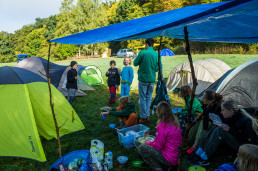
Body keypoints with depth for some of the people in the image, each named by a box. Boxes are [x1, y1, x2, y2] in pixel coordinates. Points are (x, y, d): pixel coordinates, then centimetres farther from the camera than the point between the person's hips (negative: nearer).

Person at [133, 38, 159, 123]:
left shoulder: (142, 53, -11)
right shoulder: (157, 54, 1)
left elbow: (135, 63, -1)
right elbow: (158, 67, 7)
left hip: (143, 78, -4)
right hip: (152, 79, 4)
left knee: (143, 98, 3)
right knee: (149, 98, 14)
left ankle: (143, 117, 8)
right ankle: (147, 115, 22)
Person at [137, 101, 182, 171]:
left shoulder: (162, 126, -22)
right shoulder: (175, 123, 1)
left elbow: (158, 146, -16)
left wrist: (148, 143, 2)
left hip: (169, 159, -8)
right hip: (176, 156, 8)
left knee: (141, 148, -6)